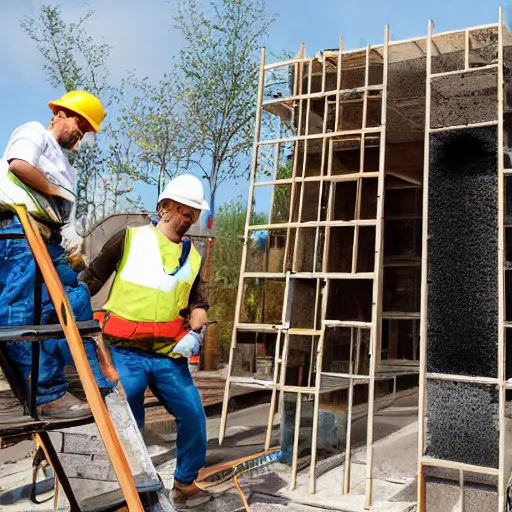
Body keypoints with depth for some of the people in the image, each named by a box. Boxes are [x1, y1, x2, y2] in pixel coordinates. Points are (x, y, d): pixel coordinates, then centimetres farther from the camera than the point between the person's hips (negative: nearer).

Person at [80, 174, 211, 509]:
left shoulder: (192, 256, 12)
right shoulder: (129, 238, 0)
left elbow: (199, 302, 14)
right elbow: (92, 279, 3)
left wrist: (194, 333, -3)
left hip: (169, 354, 4)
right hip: (125, 352, -4)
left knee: (193, 415, 4)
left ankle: (185, 484, 25)